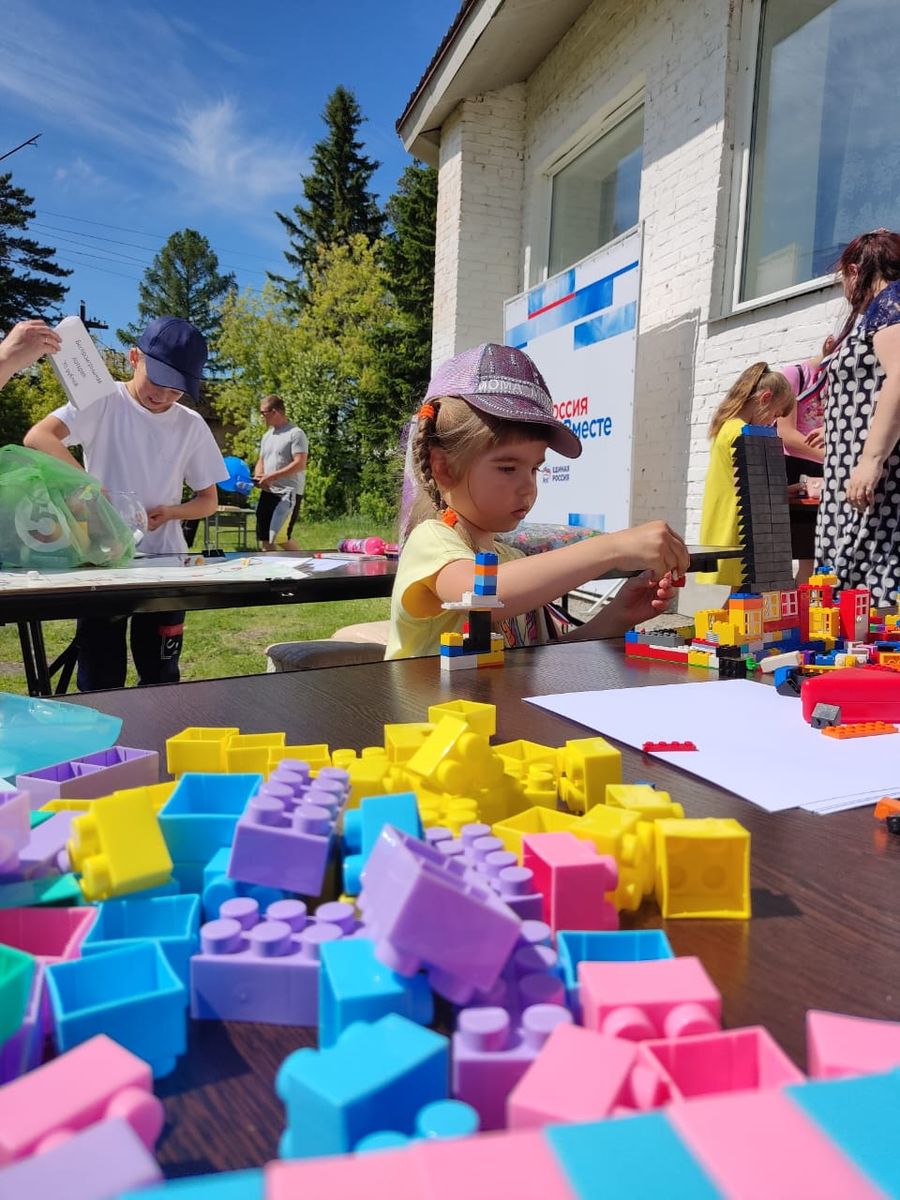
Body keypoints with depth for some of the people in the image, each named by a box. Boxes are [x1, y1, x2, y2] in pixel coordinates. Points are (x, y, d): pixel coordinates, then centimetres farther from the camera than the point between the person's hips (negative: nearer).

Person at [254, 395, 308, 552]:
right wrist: (258, 476, 1)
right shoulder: (267, 435, 16)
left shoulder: (295, 433, -9)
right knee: (264, 538, 7)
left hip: (288, 492, -8)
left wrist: (272, 476, -20)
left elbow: (300, 464, -17)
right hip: (268, 492, 8)